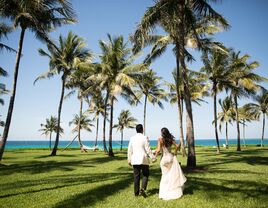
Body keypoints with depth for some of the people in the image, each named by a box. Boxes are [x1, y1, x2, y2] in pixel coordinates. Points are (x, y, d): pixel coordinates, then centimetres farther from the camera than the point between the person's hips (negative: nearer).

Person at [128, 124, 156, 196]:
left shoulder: (132, 138, 4)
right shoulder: (144, 137, -8)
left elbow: (129, 150, 8)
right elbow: (148, 149, -9)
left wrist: (129, 160, 16)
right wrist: (153, 157, -1)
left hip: (134, 160, 4)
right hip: (143, 159, -4)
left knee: (136, 176, 11)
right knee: (145, 175, 10)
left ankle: (136, 192, 15)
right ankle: (142, 189, -5)